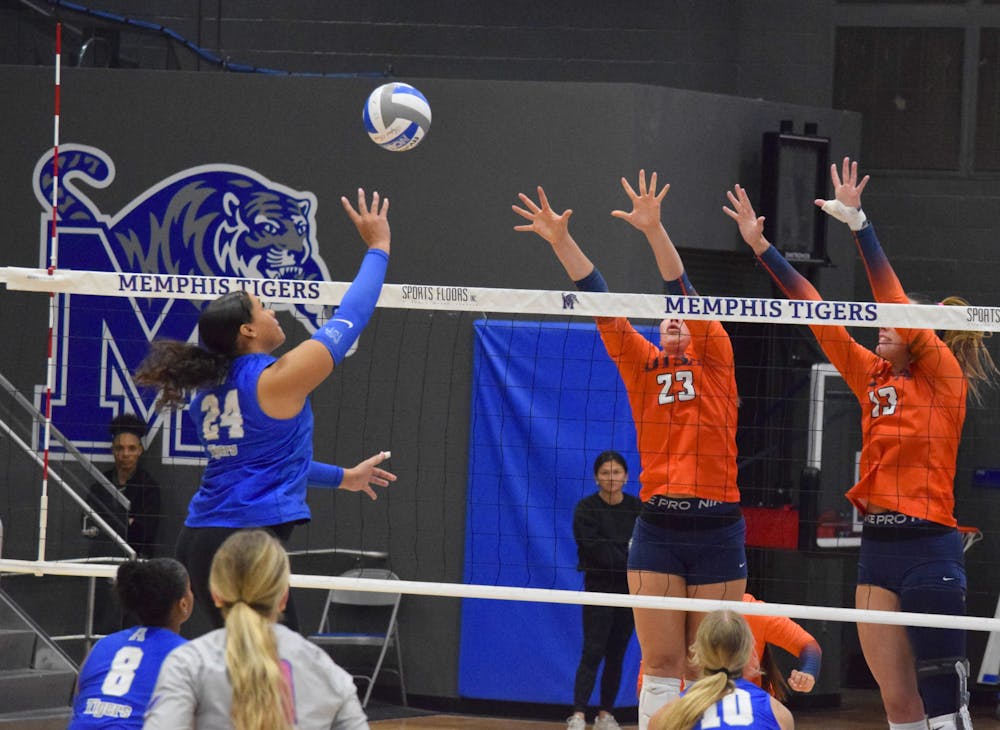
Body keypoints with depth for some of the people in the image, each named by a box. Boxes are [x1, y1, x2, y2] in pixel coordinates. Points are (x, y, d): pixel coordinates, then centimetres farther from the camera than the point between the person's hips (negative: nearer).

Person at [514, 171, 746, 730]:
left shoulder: (714, 361, 5)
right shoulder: (644, 368, 11)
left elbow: (685, 294, -8)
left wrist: (655, 230, -20)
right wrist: (561, 241, -4)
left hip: (717, 527, -2)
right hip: (657, 528, 2)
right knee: (660, 664, -1)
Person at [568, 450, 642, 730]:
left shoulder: (637, 507, 6)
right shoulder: (586, 509, -4)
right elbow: (594, 548, -13)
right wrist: (628, 565, -19)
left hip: (628, 590, 3)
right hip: (599, 587, -3)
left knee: (617, 655, 6)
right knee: (593, 652, -10)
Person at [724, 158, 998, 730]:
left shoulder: (944, 377, -4)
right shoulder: (875, 378, 14)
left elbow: (896, 301, -14)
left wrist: (857, 221, -19)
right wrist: (762, 248, 14)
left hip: (929, 548, -7)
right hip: (878, 547, 7)